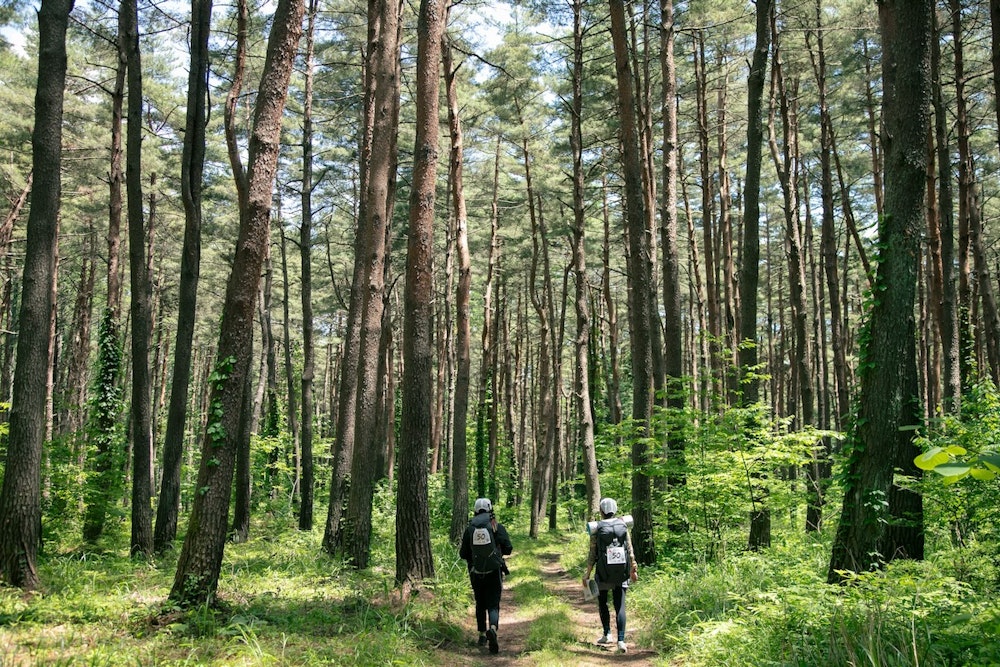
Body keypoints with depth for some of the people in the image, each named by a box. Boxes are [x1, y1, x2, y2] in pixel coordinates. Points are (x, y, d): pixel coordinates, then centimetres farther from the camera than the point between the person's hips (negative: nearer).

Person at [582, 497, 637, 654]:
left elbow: (593, 553, -6)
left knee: (602, 601, 20)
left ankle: (607, 634, 19)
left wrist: (587, 573, 1)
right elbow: (630, 550, 2)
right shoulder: (623, 525, 1)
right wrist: (633, 569, 12)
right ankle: (621, 640, -8)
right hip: (621, 572, 2)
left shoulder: (596, 528, -6)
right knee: (620, 605, 2)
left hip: (604, 572, -2)